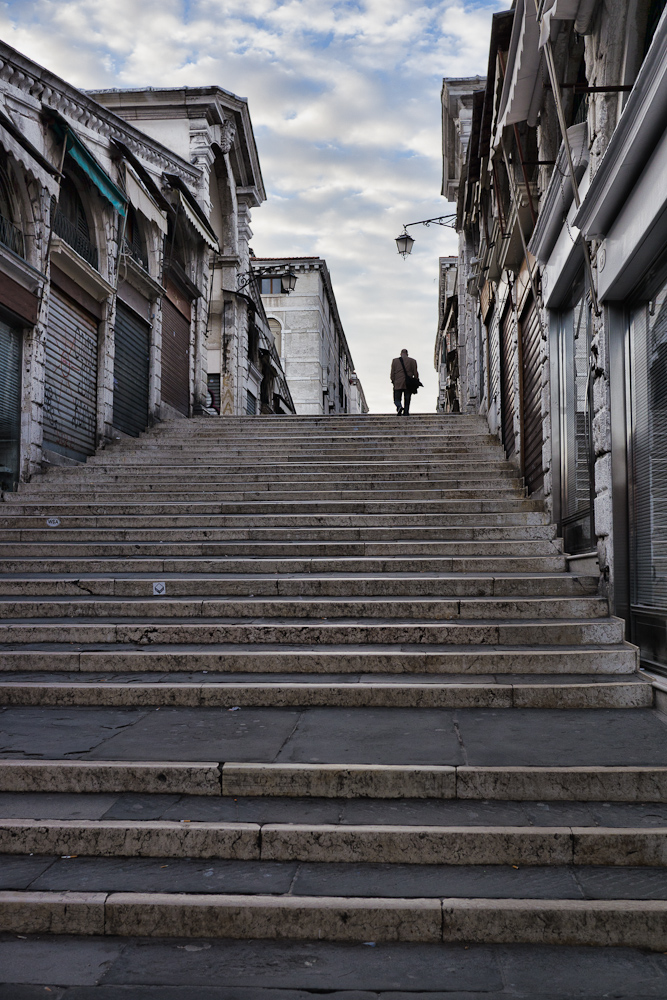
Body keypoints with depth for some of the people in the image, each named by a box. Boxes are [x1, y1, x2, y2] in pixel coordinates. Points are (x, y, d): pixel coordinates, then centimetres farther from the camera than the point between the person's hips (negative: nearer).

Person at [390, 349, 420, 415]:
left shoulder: (395, 360, 5)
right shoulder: (412, 361, 5)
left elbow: (392, 373, 2)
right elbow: (415, 373, 3)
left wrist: (393, 381, 10)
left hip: (398, 384, 0)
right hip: (408, 384, 1)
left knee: (397, 399, 5)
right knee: (407, 400, 6)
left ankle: (399, 407, -24)